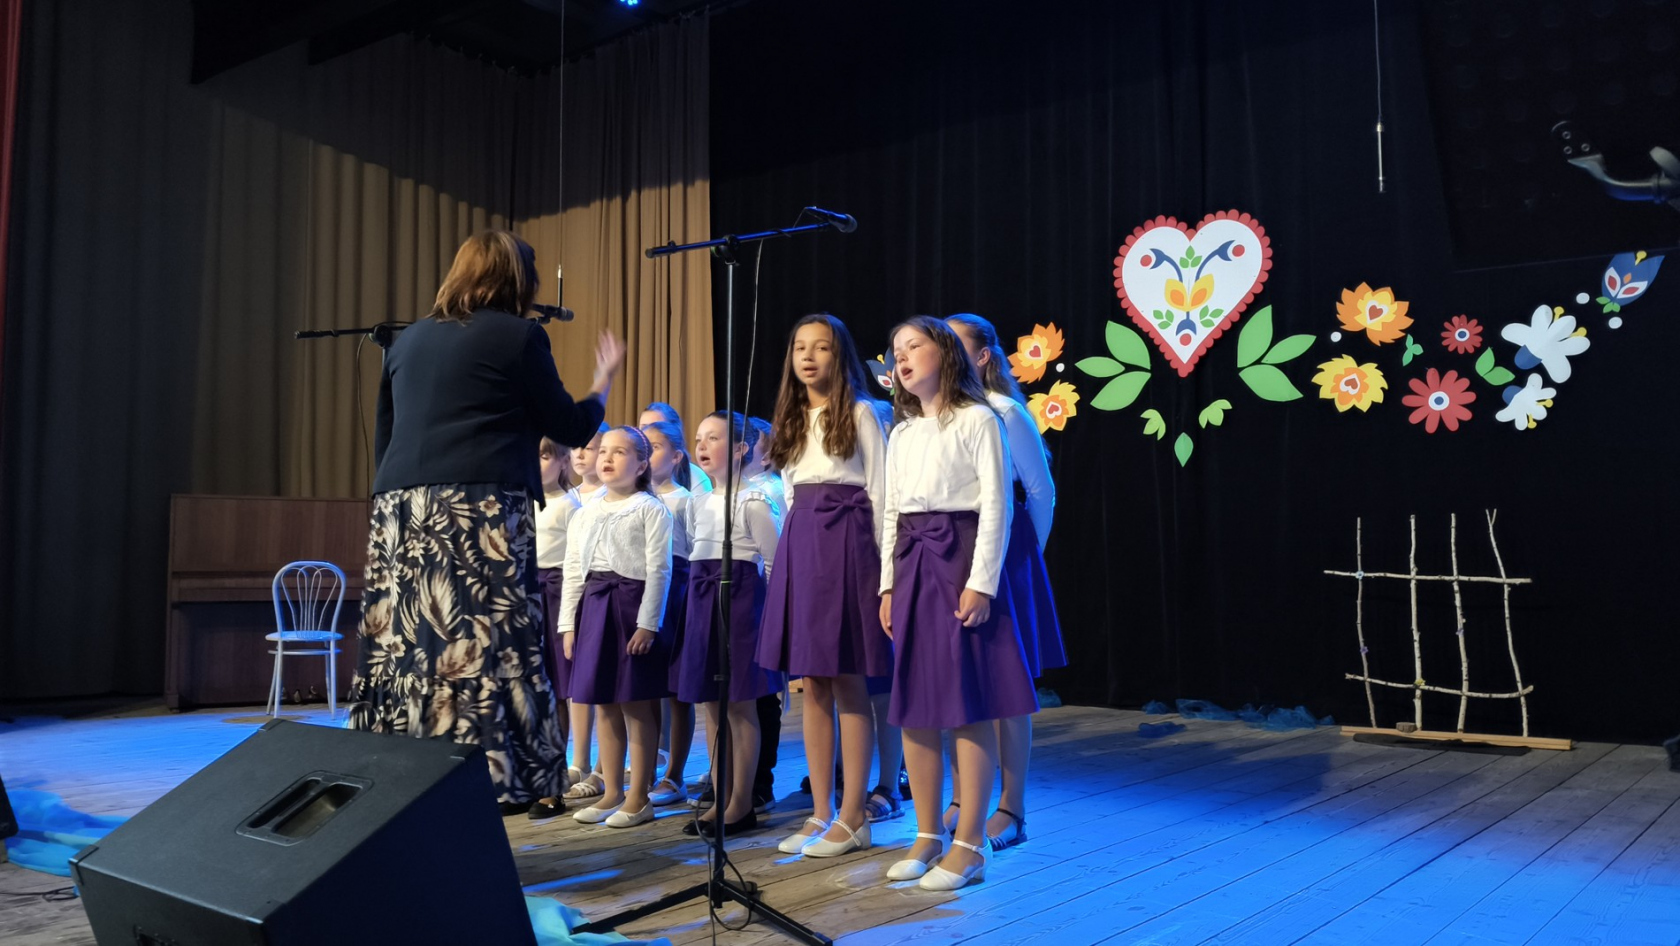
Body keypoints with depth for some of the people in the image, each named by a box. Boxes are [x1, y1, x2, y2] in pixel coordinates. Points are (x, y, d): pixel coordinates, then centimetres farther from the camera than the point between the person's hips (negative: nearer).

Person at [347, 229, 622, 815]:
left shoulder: (410, 339, 20)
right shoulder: (518, 336, 2)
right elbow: (569, 428, 7)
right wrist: (604, 383, 24)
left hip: (400, 513, 6)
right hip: (479, 514, -6)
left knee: (405, 657, 7)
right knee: (478, 659, -5)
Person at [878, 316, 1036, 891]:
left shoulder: (976, 419, -2)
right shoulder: (902, 434, 17)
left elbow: (995, 503, -8)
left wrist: (982, 581, -15)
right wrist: (889, 584, 10)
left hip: (960, 556, -6)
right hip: (911, 564, 7)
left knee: (967, 704, -5)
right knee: (913, 704, 6)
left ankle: (969, 844, 3)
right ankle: (928, 835, 17)